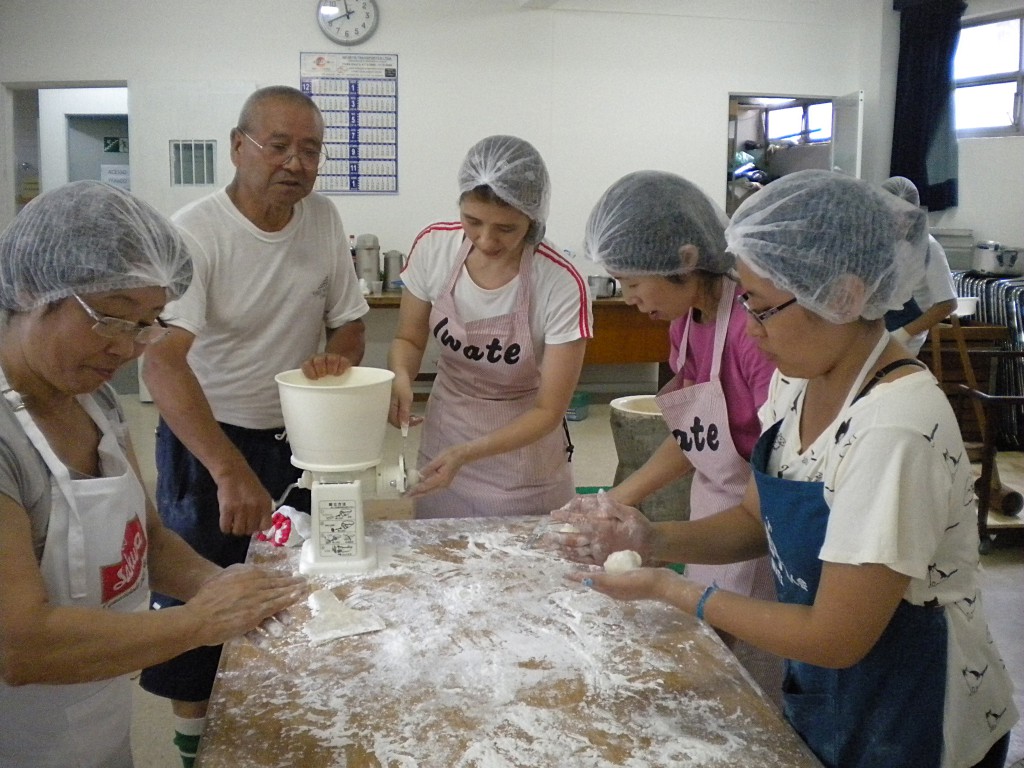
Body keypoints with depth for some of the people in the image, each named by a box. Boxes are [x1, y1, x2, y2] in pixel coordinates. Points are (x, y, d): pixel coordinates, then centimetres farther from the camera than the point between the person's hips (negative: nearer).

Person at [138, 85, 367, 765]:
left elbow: (348, 321, 7)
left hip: (300, 437, 5)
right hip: (206, 439, -5)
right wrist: (230, 471, -41)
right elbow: (162, 361, -31)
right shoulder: (194, 233, -21)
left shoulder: (323, 218, -4)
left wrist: (338, 357, -18)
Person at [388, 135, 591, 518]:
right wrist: (401, 377, -21)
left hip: (523, 444, -3)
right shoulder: (433, 246, -14)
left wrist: (466, 453, -30)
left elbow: (549, 410, -18)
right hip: (442, 442, 3)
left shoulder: (561, 286, -24)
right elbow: (408, 340, 1)